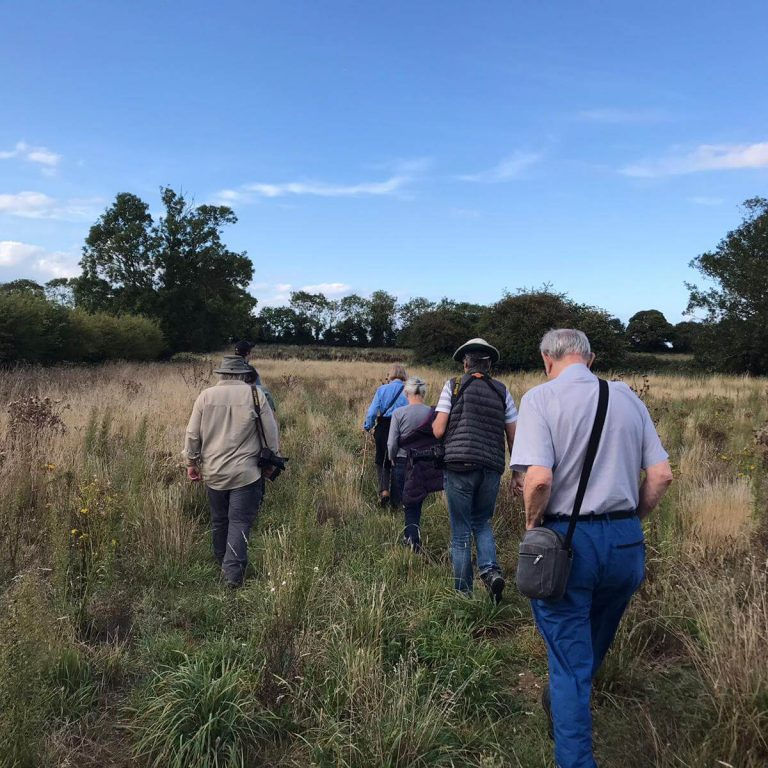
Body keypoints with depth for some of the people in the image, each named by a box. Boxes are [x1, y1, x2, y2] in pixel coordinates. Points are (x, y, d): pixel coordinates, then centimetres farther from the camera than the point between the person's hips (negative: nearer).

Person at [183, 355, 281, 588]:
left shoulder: (206, 396, -1)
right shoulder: (255, 395, -7)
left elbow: (192, 434, 3)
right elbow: (271, 433, -2)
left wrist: (192, 462, 15)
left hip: (214, 472, 3)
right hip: (246, 473, -3)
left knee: (219, 520, 18)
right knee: (240, 522, 2)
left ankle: (222, 562, 35)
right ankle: (233, 573, -3)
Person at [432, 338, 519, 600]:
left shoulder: (453, 386, 1)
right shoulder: (502, 391, 10)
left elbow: (438, 430, -4)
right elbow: (514, 436, 9)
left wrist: (433, 423, 19)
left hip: (459, 467, -3)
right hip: (491, 469, 3)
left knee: (461, 531, 8)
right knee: (482, 522, 23)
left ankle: (463, 592, 15)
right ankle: (490, 569, 0)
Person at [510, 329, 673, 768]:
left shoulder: (542, 398, -10)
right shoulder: (627, 397, 4)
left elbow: (539, 478, -23)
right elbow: (662, 475, 2)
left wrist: (532, 525, -5)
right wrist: (632, 520, 14)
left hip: (566, 540, -5)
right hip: (626, 541, 6)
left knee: (569, 659, 9)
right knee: (595, 647, 28)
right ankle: (563, 705, 52)